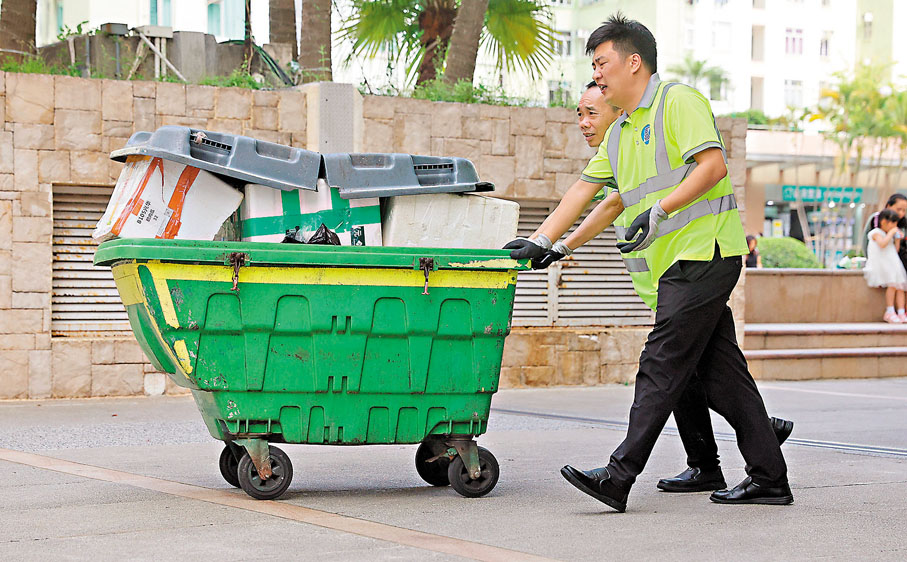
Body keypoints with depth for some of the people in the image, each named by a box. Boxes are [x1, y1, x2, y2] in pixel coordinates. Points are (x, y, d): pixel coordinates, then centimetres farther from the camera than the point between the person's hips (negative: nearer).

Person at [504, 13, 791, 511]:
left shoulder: (678, 101, -5)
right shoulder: (620, 131, 22)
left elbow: (712, 166, -16)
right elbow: (584, 190, 22)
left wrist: (659, 211, -22)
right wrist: (543, 241, 14)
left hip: (702, 251, -9)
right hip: (674, 264, 9)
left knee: (661, 365, -12)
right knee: (720, 372, 7)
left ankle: (618, 477, -14)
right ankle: (769, 478, 10)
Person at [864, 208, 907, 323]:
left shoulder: (889, 236, 24)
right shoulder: (877, 233, -1)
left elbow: (895, 252, 24)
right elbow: (882, 244, -22)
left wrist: (898, 240, 14)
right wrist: (891, 233, -13)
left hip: (892, 266, 8)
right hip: (880, 266, -8)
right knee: (892, 284, -27)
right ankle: (889, 312, -22)